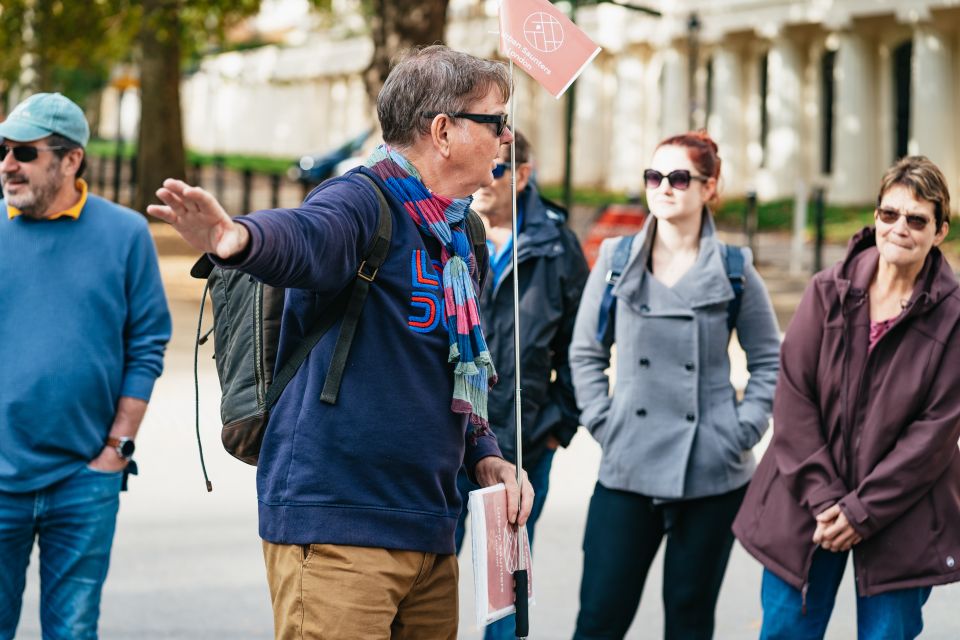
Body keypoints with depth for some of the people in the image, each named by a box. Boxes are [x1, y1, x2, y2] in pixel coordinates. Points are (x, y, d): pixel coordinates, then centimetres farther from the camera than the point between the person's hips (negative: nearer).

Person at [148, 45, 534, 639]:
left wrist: (485, 456, 11)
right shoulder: (366, 200, -10)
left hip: (430, 529, 9)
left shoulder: (458, 234, 16)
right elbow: (304, 238, -35)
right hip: (339, 526, -9)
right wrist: (238, 238, -57)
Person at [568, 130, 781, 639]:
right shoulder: (616, 259, 4)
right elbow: (586, 353, 10)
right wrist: (602, 424, 0)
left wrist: (741, 431, -3)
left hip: (712, 475, 0)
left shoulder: (734, 270, 1)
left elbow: (769, 362, 8)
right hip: (627, 469, 1)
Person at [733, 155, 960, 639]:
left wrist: (863, 510, -12)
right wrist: (823, 497, -11)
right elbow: (793, 397, -3)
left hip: (901, 521, -2)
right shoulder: (828, 292, -1)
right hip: (805, 508, 2)